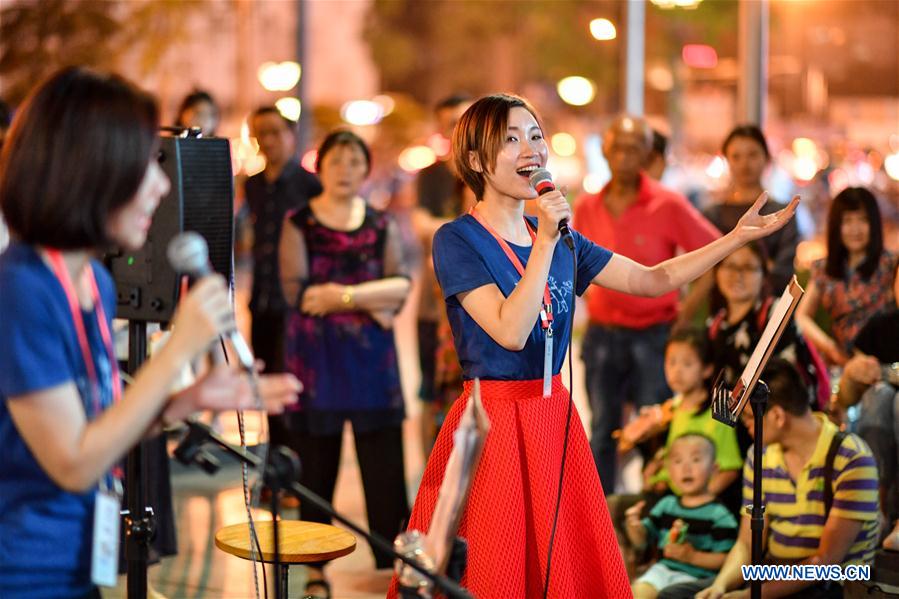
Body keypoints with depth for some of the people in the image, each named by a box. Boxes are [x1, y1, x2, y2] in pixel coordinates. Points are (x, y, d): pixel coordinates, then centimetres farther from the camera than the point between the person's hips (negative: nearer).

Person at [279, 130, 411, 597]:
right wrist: (372, 302, -11)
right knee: (315, 468, 2)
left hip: (372, 359, 2)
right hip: (316, 358, -2)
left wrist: (343, 295, -16)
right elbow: (296, 291, -10)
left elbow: (401, 287, -2)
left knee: (385, 468, -1)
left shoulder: (381, 225, 11)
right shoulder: (299, 223, 3)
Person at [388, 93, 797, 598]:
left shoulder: (563, 239, 10)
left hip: (554, 417, 7)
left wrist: (738, 237, 6)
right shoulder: (458, 241, -10)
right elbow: (510, 332, -21)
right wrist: (546, 242, -22)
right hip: (494, 420, -6)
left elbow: (655, 280, 12)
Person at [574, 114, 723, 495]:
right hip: (602, 334, 4)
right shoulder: (587, 208, 4)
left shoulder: (668, 205, -8)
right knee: (601, 431, 9)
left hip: (653, 333, -3)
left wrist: (689, 308, -6)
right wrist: (590, 302, 9)